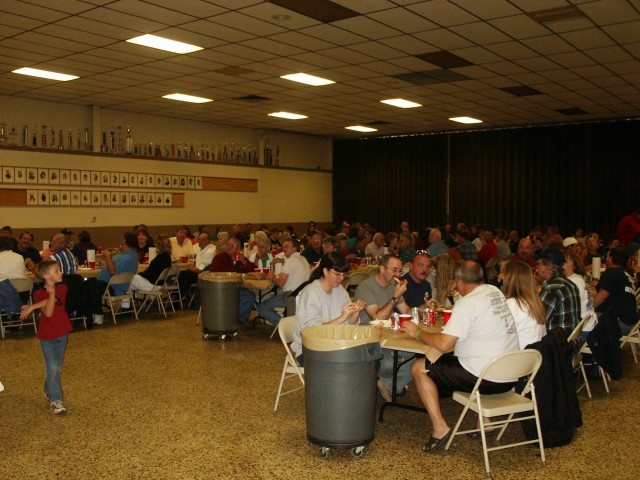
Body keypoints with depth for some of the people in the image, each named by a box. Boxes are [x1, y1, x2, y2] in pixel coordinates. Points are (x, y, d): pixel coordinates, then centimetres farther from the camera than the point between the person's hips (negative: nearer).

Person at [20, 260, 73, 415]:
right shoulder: (39, 293, -10)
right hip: (47, 335, -4)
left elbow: (54, 299, -21)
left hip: (62, 333, 4)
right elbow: (48, 312, -22)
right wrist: (51, 293, -25)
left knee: (57, 367, 13)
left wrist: (32, 307, -24)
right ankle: (55, 400, -3)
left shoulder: (62, 288, -2)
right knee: (53, 368, -8)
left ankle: (49, 391, 34)